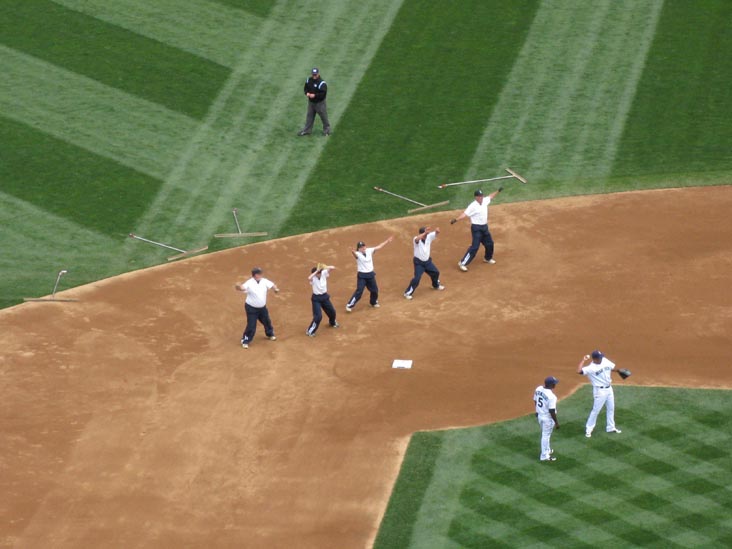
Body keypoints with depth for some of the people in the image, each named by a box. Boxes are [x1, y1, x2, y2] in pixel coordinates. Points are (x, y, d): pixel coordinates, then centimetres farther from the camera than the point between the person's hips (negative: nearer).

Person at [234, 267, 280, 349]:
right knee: (251, 326, -9)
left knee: (267, 321, 24)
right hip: (251, 308, -6)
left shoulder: (264, 281, -6)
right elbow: (242, 288, -36)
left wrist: (276, 289, -23)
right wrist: (238, 287, -60)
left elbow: (272, 284, 0)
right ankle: (245, 341, 7)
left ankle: (270, 334, 51)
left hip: (262, 307, 6)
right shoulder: (249, 283, -22)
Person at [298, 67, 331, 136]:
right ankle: (307, 130, 26)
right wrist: (307, 93, -9)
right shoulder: (309, 80, -1)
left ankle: (327, 129, 24)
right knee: (309, 116, 15)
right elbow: (306, 88, 13)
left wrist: (315, 95, -29)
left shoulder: (322, 83, -23)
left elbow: (323, 94, -25)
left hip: (319, 102, -6)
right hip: (311, 102, 6)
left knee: (323, 116, 6)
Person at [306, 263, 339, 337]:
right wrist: (317, 271, -41)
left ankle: (333, 322, 55)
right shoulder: (313, 278, -23)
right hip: (316, 298, -6)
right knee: (318, 316, -14)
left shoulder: (324, 273, -11)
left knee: (332, 311, 22)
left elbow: (332, 268, -17)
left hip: (325, 296, 6)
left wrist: (325, 267, -34)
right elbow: (309, 278, -47)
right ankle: (310, 331, 1)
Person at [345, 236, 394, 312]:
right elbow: (355, 254, -41)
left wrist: (387, 241, 5)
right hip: (362, 275, -6)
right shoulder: (358, 254, -17)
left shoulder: (369, 251, -2)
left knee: (374, 290, 19)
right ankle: (349, 305, -6)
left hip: (370, 274, 6)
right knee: (359, 291, -12)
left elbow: (378, 247, 4)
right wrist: (353, 252, -66)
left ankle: (374, 302, 45)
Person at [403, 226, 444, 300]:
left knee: (435, 272, 20)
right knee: (417, 278, -14)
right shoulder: (416, 239, -25)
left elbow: (436, 233, -19)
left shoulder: (429, 236, -10)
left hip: (427, 261, 6)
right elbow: (417, 239, -50)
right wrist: (425, 233, -59)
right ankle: (408, 292, 1)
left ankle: (436, 285, 51)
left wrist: (437, 230, -44)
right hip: (419, 262, -6)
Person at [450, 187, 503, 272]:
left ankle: (487, 258, 46)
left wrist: (498, 191, 24)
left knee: (489, 243, 20)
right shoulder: (473, 206, -21)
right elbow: (465, 214, -28)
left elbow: (490, 196, 22)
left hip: (484, 227, 8)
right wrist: (455, 220, -40)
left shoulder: (484, 201, 2)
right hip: (476, 228, -8)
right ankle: (462, 263, -12)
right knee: (475, 247, -13)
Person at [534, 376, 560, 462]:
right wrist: (556, 422, -14)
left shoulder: (538, 389, -6)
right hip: (548, 418, -8)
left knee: (546, 434, 26)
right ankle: (544, 456, 19)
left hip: (539, 415, 8)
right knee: (546, 435, 7)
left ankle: (547, 450, 44)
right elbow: (552, 411, -25)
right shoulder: (551, 396, -29)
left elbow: (535, 401, 8)